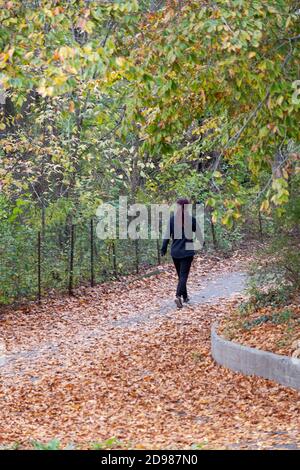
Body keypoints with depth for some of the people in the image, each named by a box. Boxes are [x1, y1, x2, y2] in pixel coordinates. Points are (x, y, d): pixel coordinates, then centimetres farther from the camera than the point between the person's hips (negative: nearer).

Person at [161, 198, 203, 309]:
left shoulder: (172, 219, -1)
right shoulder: (191, 219, -8)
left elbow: (167, 235, -1)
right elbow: (199, 234, 0)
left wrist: (164, 249, 6)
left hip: (175, 252, 3)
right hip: (187, 252, -3)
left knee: (180, 275, 18)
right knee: (184, 275, -5)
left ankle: (185, 296, 27)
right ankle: (178, 296, -25)